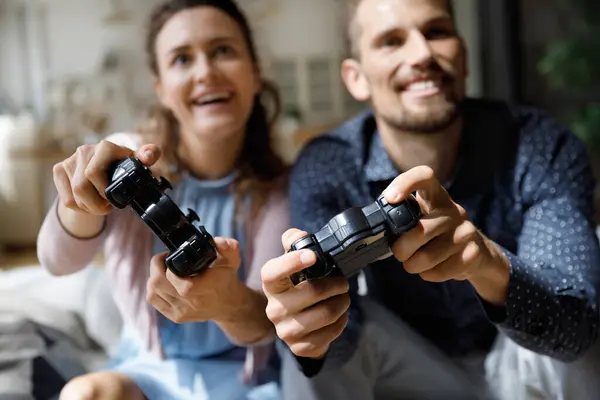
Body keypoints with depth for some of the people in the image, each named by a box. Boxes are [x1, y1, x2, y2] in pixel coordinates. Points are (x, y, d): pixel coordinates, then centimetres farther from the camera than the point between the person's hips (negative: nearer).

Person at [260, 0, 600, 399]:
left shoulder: (543, 147, -21)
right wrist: (306, 327, -52)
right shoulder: (325, 167, -18)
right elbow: (334, 316, -28)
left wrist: (491, 264, -51)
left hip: (517, 368, 0)